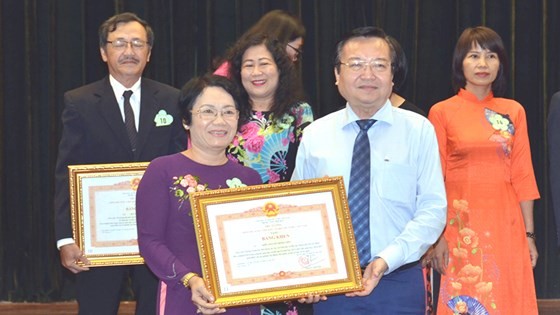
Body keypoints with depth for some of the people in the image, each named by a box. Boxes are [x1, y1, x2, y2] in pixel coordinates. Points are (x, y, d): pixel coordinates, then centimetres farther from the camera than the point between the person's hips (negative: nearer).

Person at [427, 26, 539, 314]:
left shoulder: (513, 111, 8)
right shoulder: (441, 112, -1)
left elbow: (522, 175, 6)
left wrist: (529, 233, 2)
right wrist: (437, 236, -9)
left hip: (506, 223, 3)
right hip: (461, 223, -2)